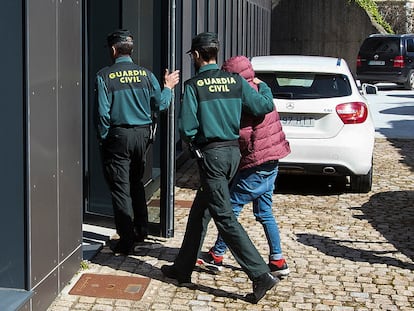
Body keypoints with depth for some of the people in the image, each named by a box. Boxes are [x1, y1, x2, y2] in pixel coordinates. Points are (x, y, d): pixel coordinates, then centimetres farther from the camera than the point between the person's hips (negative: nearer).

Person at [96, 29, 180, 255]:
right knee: (136, 183, 22)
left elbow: (103, 112, -13)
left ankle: (126, 241, 4)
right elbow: (160, 105, 2)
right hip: (142, 134, 4)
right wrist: (168, 87, 19)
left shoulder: (104, 76, -10)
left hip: (118, 135, -4)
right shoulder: (146, 74, 0)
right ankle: (141, 230, 28)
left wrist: (103, 137, 0)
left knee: (120, 188, 2)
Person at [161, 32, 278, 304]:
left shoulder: (193, 85, -8)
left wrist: (193, 144, 11)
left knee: (224, 217, -6)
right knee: (199, 212, 18)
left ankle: (261, 275, -13)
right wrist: (263, 87, 20)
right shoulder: (236, 81, 4)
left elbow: (187, 127, -11)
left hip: (211, 154, -7)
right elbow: (265, 107, -1)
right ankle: (183, 269, 28)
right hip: (234, 152, 7)